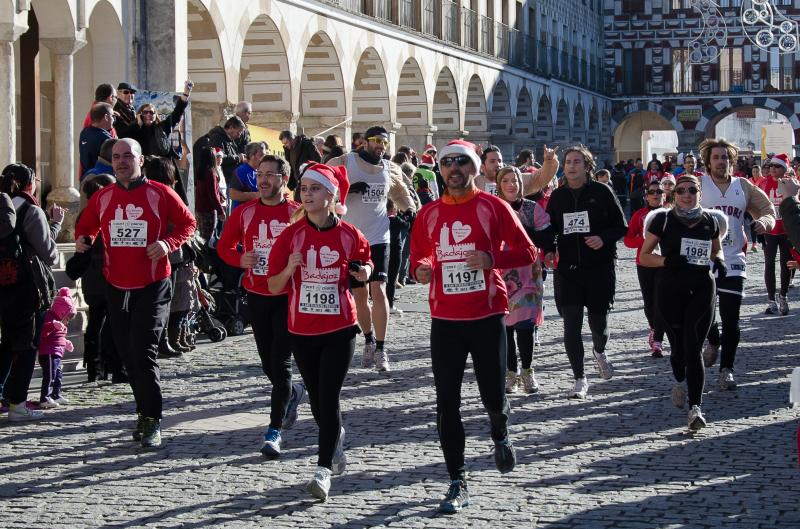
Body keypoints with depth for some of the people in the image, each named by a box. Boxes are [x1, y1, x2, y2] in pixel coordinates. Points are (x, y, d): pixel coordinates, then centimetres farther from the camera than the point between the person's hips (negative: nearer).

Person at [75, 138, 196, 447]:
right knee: (127, 354, 9)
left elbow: (187, 222, 4)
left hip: (152, 287, -5)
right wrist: (82, 240, -2)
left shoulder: (160, 194, -3)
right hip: (116, 287, 5)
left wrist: (168, 243, -13)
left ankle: (151, 421, -6)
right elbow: (85, 226, 21)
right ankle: (145, 413, 24)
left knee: (143, 352, -14)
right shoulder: (102, 197, 8)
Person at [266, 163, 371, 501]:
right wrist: (289, 268, -20)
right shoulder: (291, 235, -4)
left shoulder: (349, 235, -4)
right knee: (317, 400, 12)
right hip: (302, 330, 2)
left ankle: (324, 470, -9)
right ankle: (335, 438, 41)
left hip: (340, 328, -2)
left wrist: (363, 272, -7)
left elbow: (363, 265, 15)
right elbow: (274, 287, -2)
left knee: (329, 397, -11)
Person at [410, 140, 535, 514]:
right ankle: (457, 484, 6)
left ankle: (500, 435, 40)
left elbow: (526, 252, -1)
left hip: (487, 317, -2)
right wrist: (420, 269, -6)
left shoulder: (493, 207, -2)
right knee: (446, 402, -2)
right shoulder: (429, 214, 7)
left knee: (492, 395, 3)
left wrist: (492, 259, -18)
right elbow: (419, 256, 18)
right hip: (445, 319, 2)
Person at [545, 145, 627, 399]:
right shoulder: (557, 196, 8)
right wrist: (548, 252, -1)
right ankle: (580, 379, 3)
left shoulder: (602, 192, -2)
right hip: (567, 270, 2)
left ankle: (599, 352, 42)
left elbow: (621, 227, 1)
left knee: (599, 323, 6)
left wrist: (604, 238, -17)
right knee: (571, 324, -6)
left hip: (600, 268, -2)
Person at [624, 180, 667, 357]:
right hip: (644, 264, 1)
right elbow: (628, 240, 0)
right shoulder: (639, 215, 3)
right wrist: (644, 239, -17)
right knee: (649, 302, 8)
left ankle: (657, 342, -7)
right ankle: (654, 329, 37)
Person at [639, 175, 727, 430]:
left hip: (702, 289, 0)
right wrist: (666, 260, -17)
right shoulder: (663, 220, -1)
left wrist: (719, 261, 1)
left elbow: (717, 249, 24)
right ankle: (679, 382, 46)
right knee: (679, 347, 12)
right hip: (670, 291, 0)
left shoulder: (710, 221, 6)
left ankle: (695, 407, -18)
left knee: (694, 349, -12)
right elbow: (643, 256, 2)